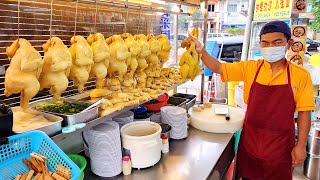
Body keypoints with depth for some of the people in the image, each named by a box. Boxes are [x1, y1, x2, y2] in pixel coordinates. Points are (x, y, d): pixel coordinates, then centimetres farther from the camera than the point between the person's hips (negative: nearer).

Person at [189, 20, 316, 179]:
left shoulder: (301, 75, -8)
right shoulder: (250, 68, -4)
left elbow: (304, 112, -5)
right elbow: (218, 68, -5)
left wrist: (301, 145, -5)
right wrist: (201, 51, -21)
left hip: (280, 144, -1)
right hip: (250, 138, 2)